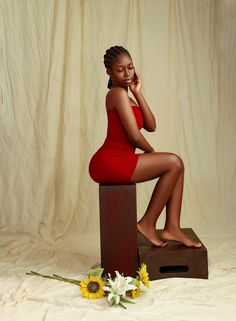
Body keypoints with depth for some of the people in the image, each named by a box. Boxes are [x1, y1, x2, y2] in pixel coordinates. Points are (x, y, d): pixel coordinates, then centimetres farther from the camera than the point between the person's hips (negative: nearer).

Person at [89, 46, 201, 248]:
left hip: (114, 162, 10)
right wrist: (151, 151, 2)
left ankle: (172, 228, 2)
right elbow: (134, 136, -17)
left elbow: (151, 126, 7)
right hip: (108, 163, -10)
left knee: (176, 165, 6)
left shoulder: (125, 96, 20)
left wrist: (138, 92, 3)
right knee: (174, 163, -13)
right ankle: (147, 224, -3)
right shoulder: (118, 93, -10)